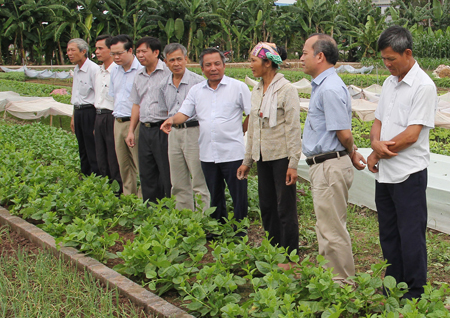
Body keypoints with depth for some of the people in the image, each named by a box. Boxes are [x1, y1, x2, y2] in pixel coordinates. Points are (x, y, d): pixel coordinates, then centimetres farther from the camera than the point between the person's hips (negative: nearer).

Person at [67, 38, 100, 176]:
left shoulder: (93, 69, -15)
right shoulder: (76, 70, 14)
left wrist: (97, 122, -19)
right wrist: (73, 117, 22)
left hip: (90, 112, -9)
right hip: (78, 112, 9)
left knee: (92, 150, -5)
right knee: (82, 150, 14)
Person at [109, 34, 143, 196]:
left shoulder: (141, 70, -13)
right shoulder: (115, 70, 12)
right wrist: (117, 113, 17)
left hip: (135, 123, -8)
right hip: (118, 122, 8)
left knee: (140, 165, -5)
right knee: (123, 165, 13)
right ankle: (128, 197, 23)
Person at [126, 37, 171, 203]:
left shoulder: (168, 72, -8)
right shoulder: (139, 76, 15)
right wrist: (131, 131, 18)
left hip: (162, 129, -7)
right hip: (145, 130, 7)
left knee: (167, 174, -3)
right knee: (146, 174, 11)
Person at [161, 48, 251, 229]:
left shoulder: (238, 87, -1)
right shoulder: (196, 90, 11)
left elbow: (253, 114, 2)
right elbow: (184, 113, 6)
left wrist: (241, 131, 0)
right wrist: (172, 120, -13)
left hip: (233, 153, -4)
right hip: (207, 153, 4)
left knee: (239, 197, 0)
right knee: (214, 196, 15)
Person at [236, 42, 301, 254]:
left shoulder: (286, 90, -11)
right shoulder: (257, 91, 11)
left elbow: (294, 128, -13)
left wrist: (293, 163, -17)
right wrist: (247, 161, 16)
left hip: (281, 156, -7)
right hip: (263, 157, 7)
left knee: (286, 209, 0)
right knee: (267, 207, 12)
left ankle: (289, 256, 10)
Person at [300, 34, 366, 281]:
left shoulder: (330, 88, -20)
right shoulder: (322, 86, 15)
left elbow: (344, 133, -20)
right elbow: (344, 132, 21)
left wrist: (351, 155, -3)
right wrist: (352, 153, 16)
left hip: (330, 166, -11)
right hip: (323, 166, 11)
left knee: (333, 230, -2)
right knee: (327, 227, 19)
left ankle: (343, 284, 9)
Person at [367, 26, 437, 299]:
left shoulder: (423, 86, -14)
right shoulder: (389, 83, 11)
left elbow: (412, 134, -18)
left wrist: (381, 150, -9)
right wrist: (376, 145, -9)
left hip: (409, 174, -8)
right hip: (384, 172, 8)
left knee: (411, 235, 1)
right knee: (388, 233, 16)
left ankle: (415, 293, 15)